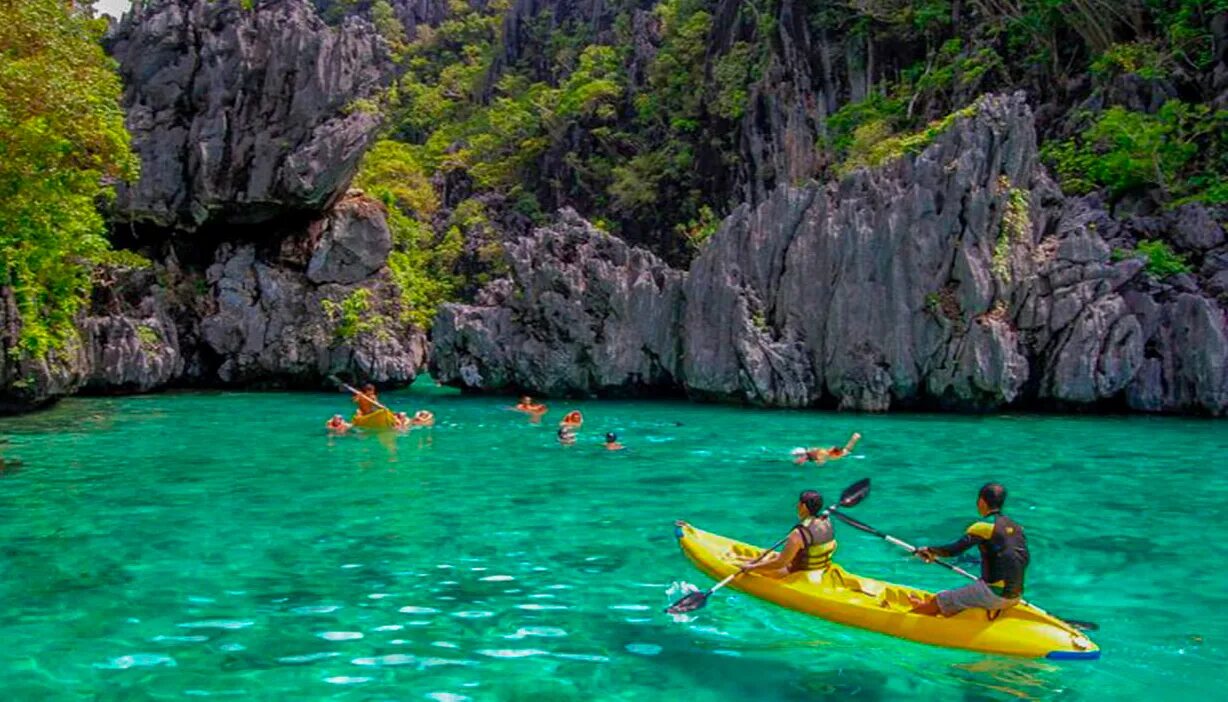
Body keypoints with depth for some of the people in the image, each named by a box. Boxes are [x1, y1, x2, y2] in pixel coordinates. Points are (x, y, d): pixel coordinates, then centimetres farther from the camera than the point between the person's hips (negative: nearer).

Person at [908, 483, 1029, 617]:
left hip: (993, 594, -8)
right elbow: (1025, 560, 14)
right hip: (1016, 596, 8)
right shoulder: (1016, 527, 9)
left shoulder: (984, 527, -13)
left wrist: (930, 550, 0)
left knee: (937, 602, 9)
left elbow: (955, 550, -16)